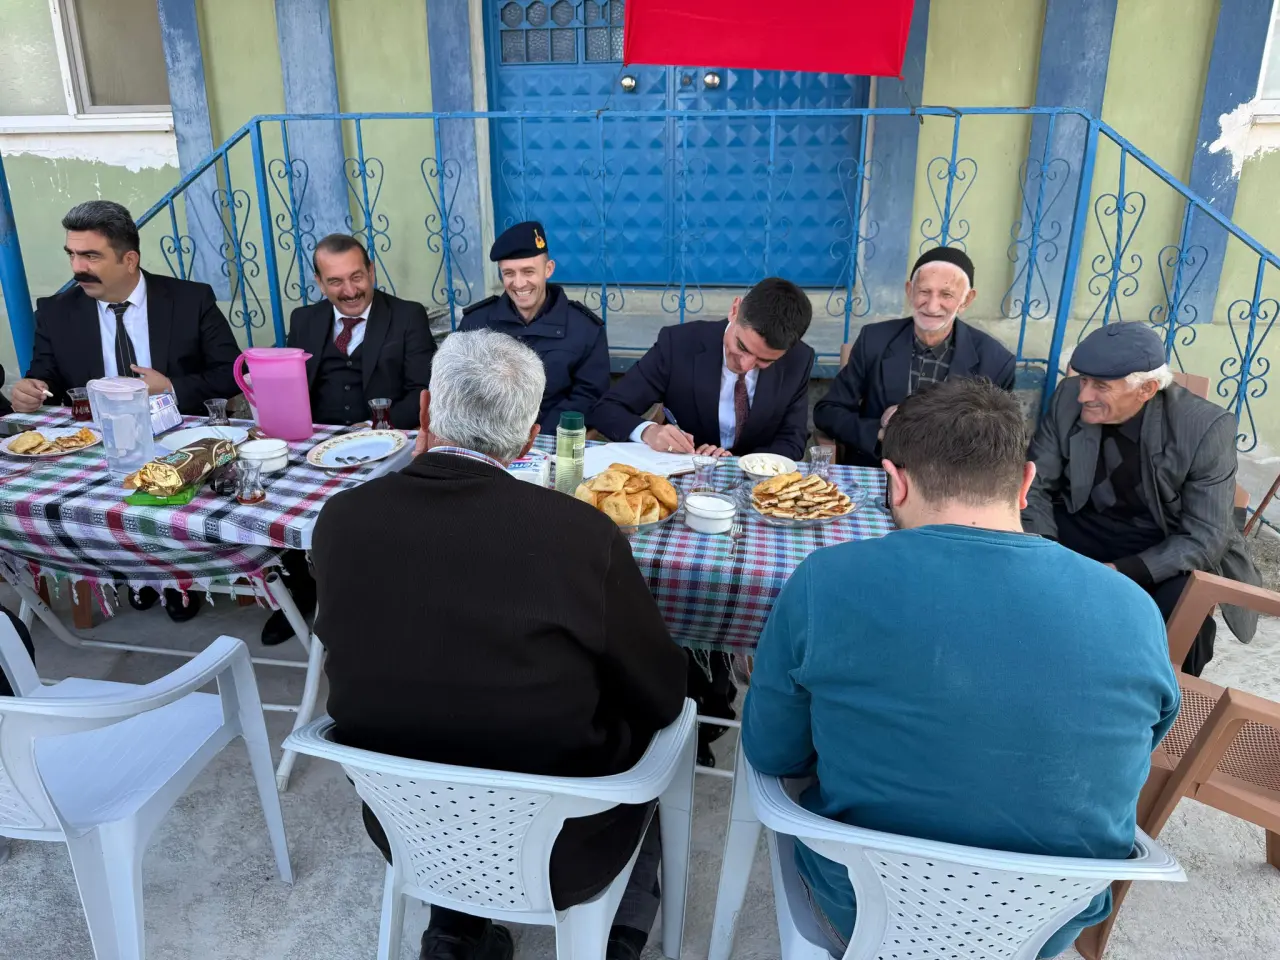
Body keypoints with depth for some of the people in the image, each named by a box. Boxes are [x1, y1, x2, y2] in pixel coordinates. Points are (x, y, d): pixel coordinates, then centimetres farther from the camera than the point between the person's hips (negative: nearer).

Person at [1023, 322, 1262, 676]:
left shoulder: (1206, 428, -19)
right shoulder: (1068, 398, -12)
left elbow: (1204, 539, -19)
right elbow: (1036, 486, -5)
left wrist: (1120, 574, -33)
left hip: (1167, 552, -2)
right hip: (1079, 532, 2)